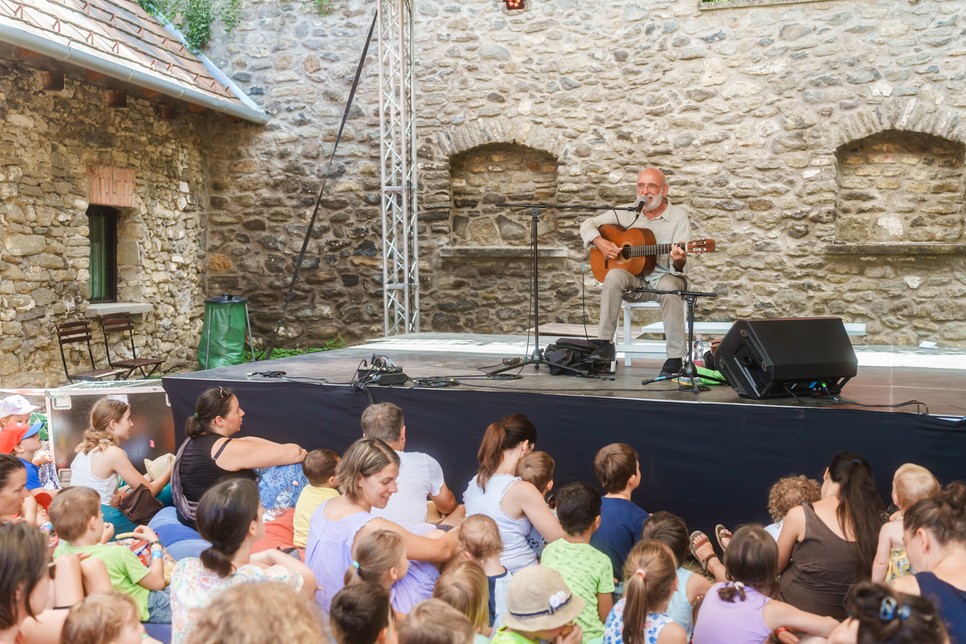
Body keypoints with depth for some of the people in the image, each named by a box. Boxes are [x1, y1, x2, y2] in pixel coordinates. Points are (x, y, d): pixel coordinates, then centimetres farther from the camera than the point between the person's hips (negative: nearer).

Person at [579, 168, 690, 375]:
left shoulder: (678, 216, -6)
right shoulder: (627, 212, 3)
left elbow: (680, 268, -12)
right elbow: (588, 225, 7)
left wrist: (679, 261, -37)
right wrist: (600, 242, -13)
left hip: (666, 276, -2)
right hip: (635, 279, 2)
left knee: (669, 288, -37)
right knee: (614, 276, -31)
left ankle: (676, 358, -28)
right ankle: (605, 343, -25)